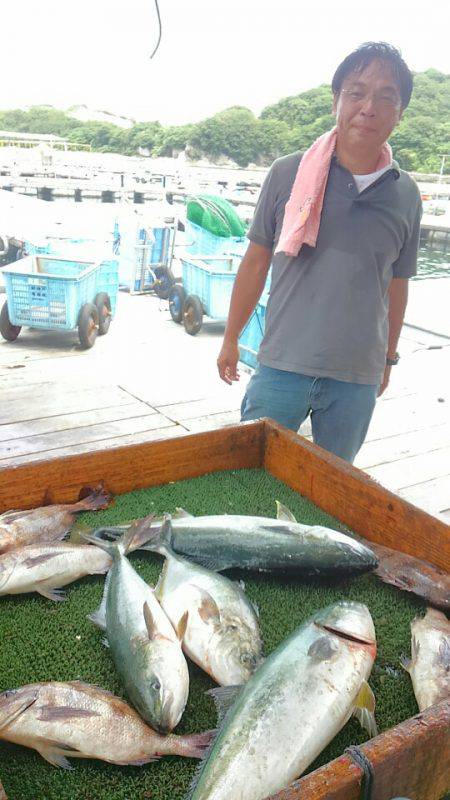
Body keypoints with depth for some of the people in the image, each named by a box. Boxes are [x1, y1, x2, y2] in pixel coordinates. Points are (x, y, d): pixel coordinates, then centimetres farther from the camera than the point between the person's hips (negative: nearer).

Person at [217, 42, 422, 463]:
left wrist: (388, 358, 20)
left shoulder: (405, 196, 4)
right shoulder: (288, 173, -3)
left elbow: (396, 285, 13)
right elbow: (256, 261, 3)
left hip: (358, 380, 2)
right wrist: (230, 339, 8)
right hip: (282, 366, -2)